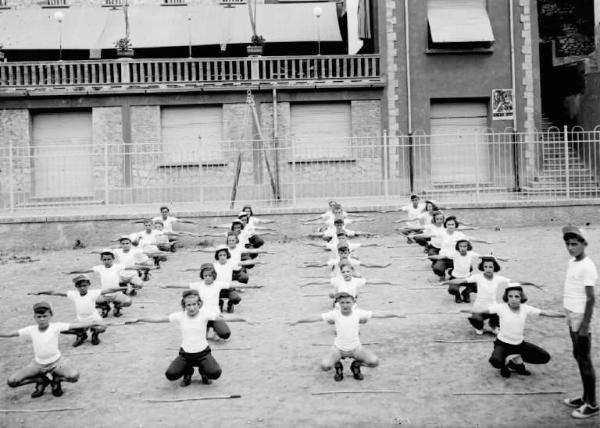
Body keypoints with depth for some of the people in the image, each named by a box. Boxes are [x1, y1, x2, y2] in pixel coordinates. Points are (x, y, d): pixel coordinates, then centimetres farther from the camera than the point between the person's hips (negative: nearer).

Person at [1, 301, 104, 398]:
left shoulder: (56, 326, -15)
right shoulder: (30, 330, -8)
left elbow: (75, 325, -25)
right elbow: (9, 333, -2)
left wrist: (92, 323, -37)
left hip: (56, 361, -2)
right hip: (38, 364, 3)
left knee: (74, 376, -30)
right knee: (11, 381, -12)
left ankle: (56, 379, 6)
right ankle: (42, 381, 11)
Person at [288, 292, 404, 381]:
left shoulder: (358, 312, -11)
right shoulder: (335, 313, -13)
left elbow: (379, 314, -9)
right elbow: (316, 318, -14)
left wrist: (396, 315, -10)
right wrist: (298, 321, -19)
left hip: (356, 348, 1)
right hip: (338, 349, -1)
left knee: (374, 362, -21)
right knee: (324, 366, -26)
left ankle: (356, 365, 12)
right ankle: (338, 366, 12)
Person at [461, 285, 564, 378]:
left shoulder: (525, 308, -8)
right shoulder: (501, 307, -18)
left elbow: (546, 313, -3)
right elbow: (482, 311, -26)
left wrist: (565, 315, -6)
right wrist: (462, 310, -40)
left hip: (519, 344, 4)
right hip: (502, 343, -4)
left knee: (545, 357, -5)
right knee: (496, 362, -34)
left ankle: (517, 361, 14)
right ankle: (505, 364, 6)